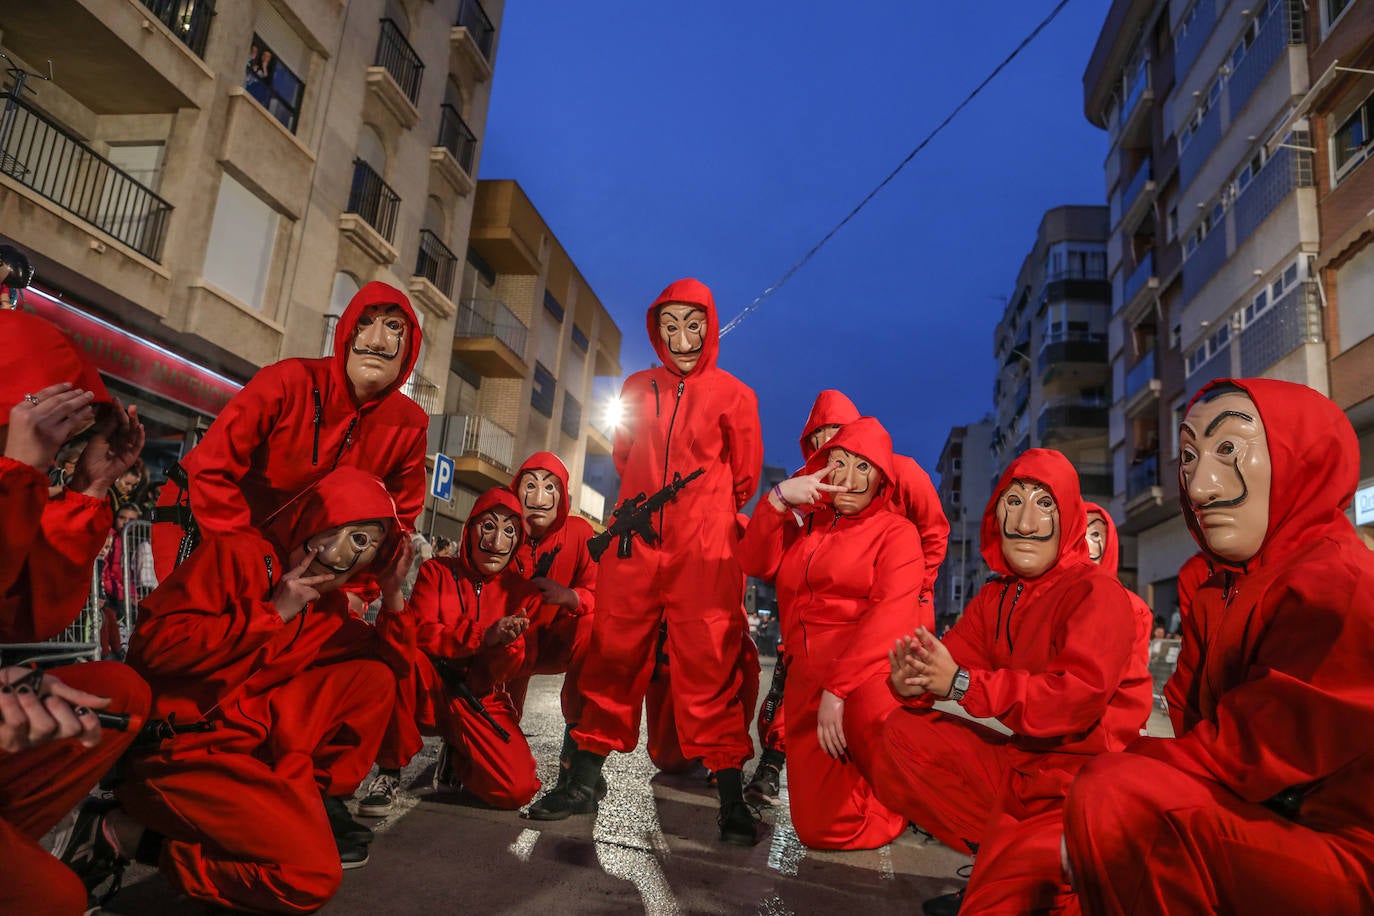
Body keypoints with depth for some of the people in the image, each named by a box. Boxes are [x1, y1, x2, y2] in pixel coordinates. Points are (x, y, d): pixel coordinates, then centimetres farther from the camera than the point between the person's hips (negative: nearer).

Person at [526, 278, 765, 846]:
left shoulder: (733, 394, 3)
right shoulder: (637, 388, 12)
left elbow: (744, 476, 11)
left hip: (704, 552, -3)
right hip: (636, 544, 3)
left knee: (710, 668, -4)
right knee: (613, 656, 6)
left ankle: (732, 800, 5)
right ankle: (583, 783, 18)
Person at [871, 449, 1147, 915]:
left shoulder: (1096, 592, -12)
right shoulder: (995, 597, 10)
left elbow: (1080, 694, -26)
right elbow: (950, 658, 1)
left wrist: (961, 684, -28)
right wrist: (914, 684, -24)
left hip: (1083, 767, -8)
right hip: (1018, 756, 8)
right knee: (901, 736, -2)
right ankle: (1007, 853, -3)